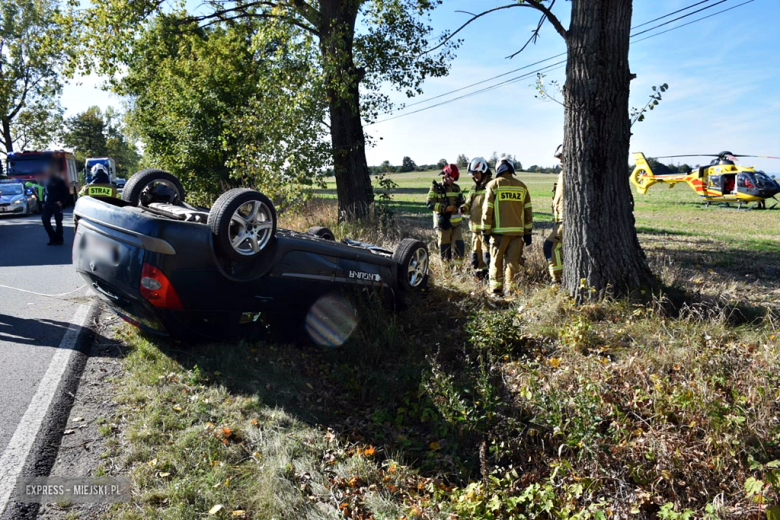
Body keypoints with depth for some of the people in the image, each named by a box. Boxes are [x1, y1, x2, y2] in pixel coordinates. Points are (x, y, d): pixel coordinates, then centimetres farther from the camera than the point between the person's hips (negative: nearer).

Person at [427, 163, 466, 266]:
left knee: (459, 244, -4)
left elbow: (461, 202, 18)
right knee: (445, 247, 4)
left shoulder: (456, 188, 11)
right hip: (443, 222, -4)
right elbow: (430, 204, -12)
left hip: (456, 222, 4)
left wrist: (461, 202, -7)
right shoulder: (436, 188, -4)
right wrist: (445, 208, -21)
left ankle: (458, 265, 9)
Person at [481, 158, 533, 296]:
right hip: (517, 231, 3)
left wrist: (485, 231, 1)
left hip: (499, 231, -3)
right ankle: (512, 289, 7)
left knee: (496, 261, 6)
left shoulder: (493, 185, -1)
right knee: (514, 262, 6)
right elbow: (528, 211, 11)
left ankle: (496, 290, 7)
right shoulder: (522, 186, 10)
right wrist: (528, 232, 16)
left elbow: (487, 210, -4)